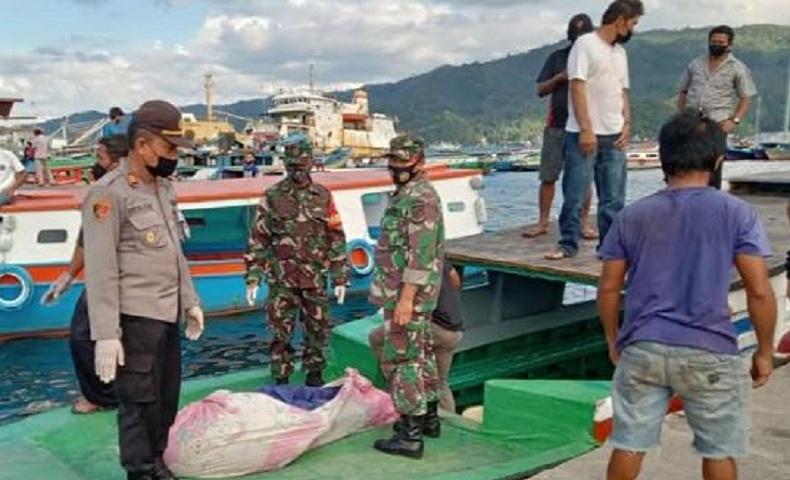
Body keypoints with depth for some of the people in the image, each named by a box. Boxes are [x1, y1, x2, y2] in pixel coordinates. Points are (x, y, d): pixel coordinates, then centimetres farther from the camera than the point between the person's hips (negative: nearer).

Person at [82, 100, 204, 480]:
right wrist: (106, 335, -19)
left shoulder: (163, 188, 12)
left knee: (167, 395, 16)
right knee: (138, 400, 2)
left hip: (167, 314, 8)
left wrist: (189, 301, 18)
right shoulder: (108, 194, -13)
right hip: (135, 318, -8)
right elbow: (100, 271, -16)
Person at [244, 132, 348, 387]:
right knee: (281, 333, 3)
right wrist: (253, 278, -5)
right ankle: (281, 380, 16)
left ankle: (314, 373, 28)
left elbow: (336, 238, 6)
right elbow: (258, 239, 1)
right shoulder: (272, 196, 1)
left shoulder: (323, 196, 5)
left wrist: (340, 278, 3)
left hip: (315, 278, 2)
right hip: (282, 279, -2)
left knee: (318, 329, 10)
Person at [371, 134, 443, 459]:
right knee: (420, 354, 17)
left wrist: (405, 298, -26)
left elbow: (421, 255, -24)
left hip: (407, 293, -10)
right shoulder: (407, 195, 14)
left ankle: (410, 435, -3)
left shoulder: (421, 198, -18)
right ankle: (428, 416, 29)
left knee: (400, 360, -7)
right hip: (411, 292, 10)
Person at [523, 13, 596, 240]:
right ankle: (543, 222, 9)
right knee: (548, 177, 1)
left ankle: (584, 222, 9)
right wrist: (559, 78, -9)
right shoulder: (557, 57, 11)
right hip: (556, 125, 1)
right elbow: (540, 89, 8)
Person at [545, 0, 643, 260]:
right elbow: (577, 87, -12)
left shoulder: (620, 52, 17)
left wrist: (626, 124, 6)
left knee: (613, 197, 7)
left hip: (614, 136, 7)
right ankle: (568, 244, 8)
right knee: (574, 194, -2)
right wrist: (586, 129, -17)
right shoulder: (585, 44, -5)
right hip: (584, 134, -7)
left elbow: (623, 92, 20)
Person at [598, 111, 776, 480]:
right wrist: (765, 351, 5)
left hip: (642, 349, 2)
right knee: (719, 450, 15)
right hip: (710, 354, -2)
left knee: (629, 443, 13)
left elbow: (609, 288, 4)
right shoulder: (738, 214, -5)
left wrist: (613, 340, 17)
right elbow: (760, 292, -8)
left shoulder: (632, 216, 2)